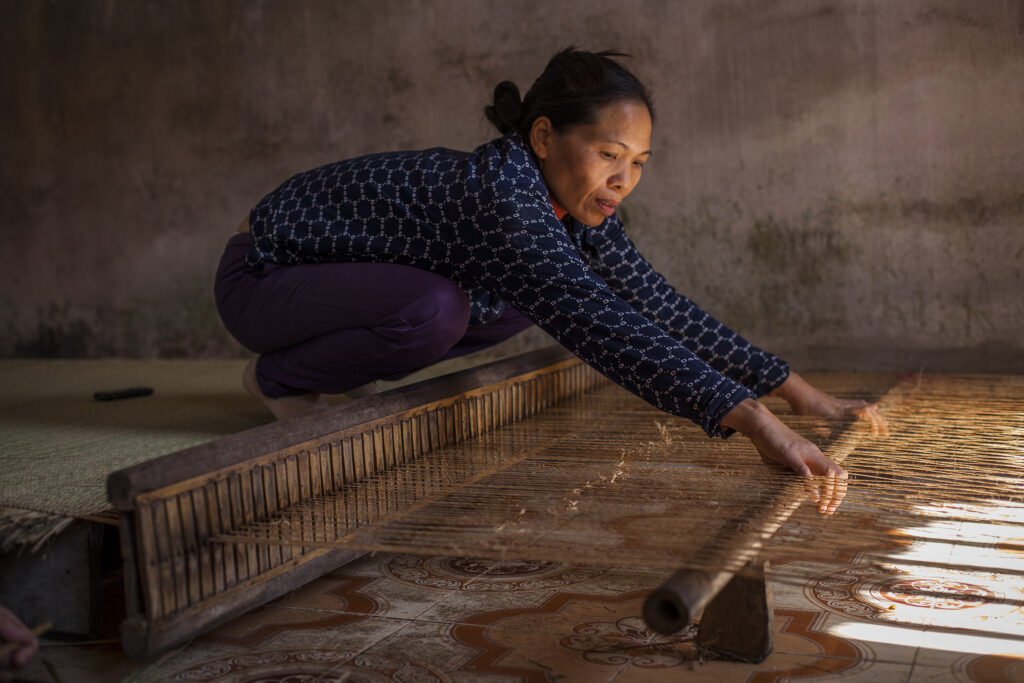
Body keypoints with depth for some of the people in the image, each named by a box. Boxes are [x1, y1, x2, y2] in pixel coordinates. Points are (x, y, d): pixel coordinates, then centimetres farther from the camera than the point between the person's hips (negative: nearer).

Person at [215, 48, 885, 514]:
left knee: (514, 303, 1)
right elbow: (600, 323, -45)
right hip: (262, 274, -8)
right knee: (434, 309, -33)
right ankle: (278, 378, -5)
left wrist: (806, 396, -7)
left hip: (339, 267, 8)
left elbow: (660, 304, -4)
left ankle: (327, 369, 11)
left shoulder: (576, 206, -7)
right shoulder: (501, 189, -34)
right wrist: (764, 428, -50)